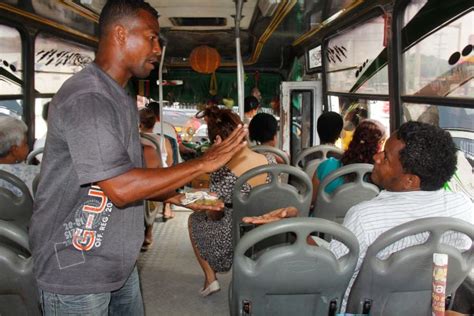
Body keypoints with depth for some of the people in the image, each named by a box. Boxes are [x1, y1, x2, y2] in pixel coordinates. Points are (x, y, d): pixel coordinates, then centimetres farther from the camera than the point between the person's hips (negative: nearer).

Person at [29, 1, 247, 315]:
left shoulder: (123, 100, 10)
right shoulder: (85, 98, -21)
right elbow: (121, 188, -28)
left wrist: (184, 197, 5)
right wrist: (204, 163, -22)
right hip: (76, 270, -8)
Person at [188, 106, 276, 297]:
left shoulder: (222, 173, -24)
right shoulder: (270, 161, -11)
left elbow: (215, 214, -10)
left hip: (230, 244, -4)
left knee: (194, 218, 25)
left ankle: (210, 278, 26)